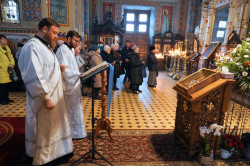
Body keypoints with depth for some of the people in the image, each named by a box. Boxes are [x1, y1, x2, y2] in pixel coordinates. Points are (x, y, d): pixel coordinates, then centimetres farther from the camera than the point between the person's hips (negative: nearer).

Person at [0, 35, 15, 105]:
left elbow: (11, 57, 14)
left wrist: (12, 64, -1)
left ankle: (6, 98, 25)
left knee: (8, 84, 12)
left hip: (9, 70, 7)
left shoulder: (7, 48, 17)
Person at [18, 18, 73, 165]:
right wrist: (46, 98, -23)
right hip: (45, 102, -10)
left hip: (55, 96, 10)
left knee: (55, 127, 20)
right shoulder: (32, 47, -18)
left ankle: (55, 154, 37)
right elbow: (34, 77, -25)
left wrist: (58, 68, 6)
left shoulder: (45, 46, 14)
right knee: (44, 132, 6)